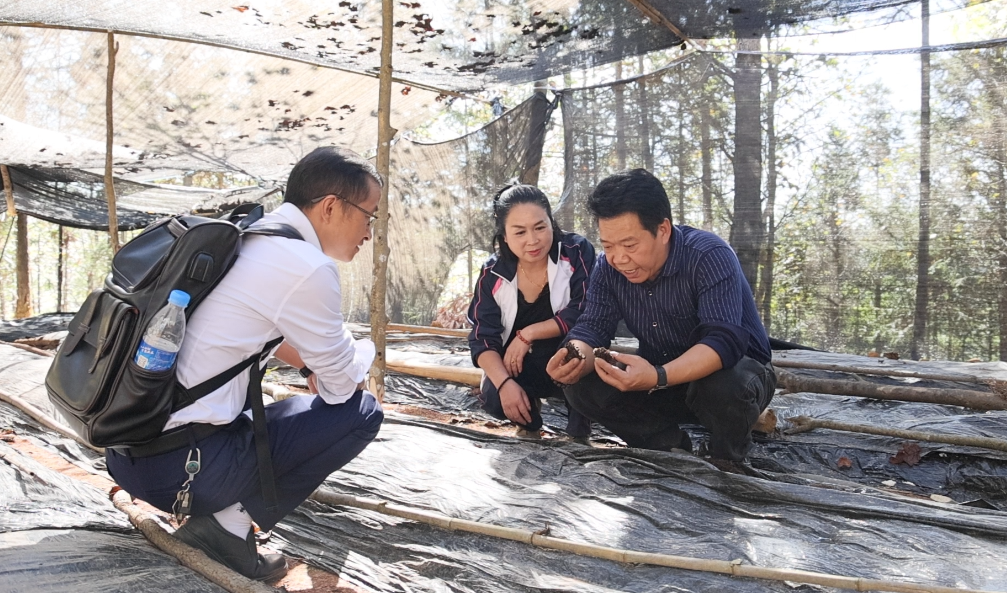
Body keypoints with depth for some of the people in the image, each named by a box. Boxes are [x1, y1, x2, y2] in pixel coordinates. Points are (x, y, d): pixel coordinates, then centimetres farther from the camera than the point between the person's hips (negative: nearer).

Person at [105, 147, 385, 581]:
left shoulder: (242, 237, 8)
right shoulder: (307, 268, -17)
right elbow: (342, 385, -4)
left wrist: (317, 364, 21)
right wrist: (363, 351, 16)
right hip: (177, 467, -8)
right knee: (361, 411, -1)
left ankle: (216, 505, 15)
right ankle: (231, 520, -4)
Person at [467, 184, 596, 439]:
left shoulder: (577, 252, -15)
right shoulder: (493, 274, -7)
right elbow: (483, 339, -11)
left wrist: (528, 334, -21)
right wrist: (504, 383, -28)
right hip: (522, 369, 2)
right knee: (493, 398, -28)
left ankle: (579, 427, -9)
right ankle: (528, 415, 11)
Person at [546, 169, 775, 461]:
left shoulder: (709, 257, -28)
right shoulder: (608, 268, -10)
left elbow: (725, 341, -38)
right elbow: (592, 327, -13)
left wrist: (658, 378, -53)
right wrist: (576, 360, -38)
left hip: (734, 368, -4)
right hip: (660, 377, 5)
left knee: (723, 387, -39)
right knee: (581, 385, -16)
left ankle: (727, 462, -7)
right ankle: (671, 447, -2)